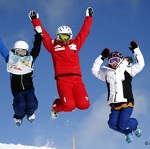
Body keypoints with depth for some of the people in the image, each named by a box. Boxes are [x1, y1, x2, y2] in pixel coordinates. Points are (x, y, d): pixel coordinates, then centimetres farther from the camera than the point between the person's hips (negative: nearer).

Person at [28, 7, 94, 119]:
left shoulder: (75, 45, 22)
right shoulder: (53, 46, 15)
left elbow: (84, 31, 28)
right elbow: (43, 34, 15)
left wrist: (89, 17, 32)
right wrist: (35, 20, 13)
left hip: (77, 79, 3)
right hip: (62, 79, -3)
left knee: (84, 105, -15)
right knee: (69, 106, -20)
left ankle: (69, 102, 21)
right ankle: (56, 107, 17)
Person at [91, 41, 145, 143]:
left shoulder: (127, 71, 7)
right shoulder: (107, 74, 17)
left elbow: (140, 64, 0)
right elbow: (95, 70, 26)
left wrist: (136, 50, 1)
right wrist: (102, 57, 22)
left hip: (127, 103, -4)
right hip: (115, 105, 4)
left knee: (122, 124, -19)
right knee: (113, 124, -13)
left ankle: (135, 124, 16)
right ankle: (128, 132, 16)